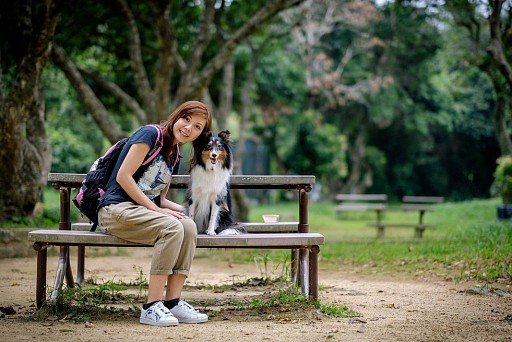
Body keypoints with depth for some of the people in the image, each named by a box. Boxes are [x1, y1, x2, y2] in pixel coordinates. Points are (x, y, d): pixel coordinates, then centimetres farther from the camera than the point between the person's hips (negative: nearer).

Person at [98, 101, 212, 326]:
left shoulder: (175, 157, 17)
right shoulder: (151, 134, -8)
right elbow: (123, 176, -15)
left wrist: (183, 210, -3)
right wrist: (155, 209, -17)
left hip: (143, 211, 8)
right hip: (116, 209, -7)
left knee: (189, 226, -20)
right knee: (172, 227, -30)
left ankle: (172, 302, -21)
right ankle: (152, 306, -29)